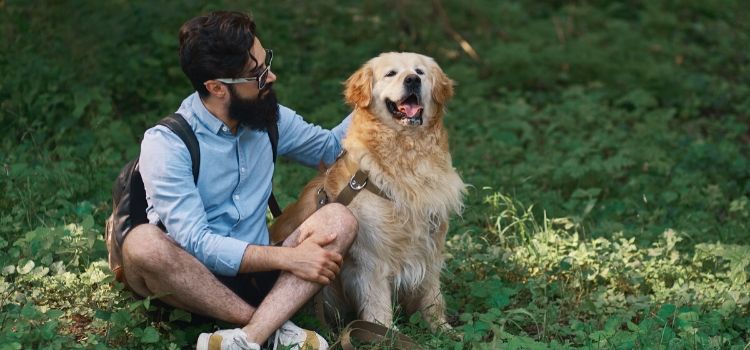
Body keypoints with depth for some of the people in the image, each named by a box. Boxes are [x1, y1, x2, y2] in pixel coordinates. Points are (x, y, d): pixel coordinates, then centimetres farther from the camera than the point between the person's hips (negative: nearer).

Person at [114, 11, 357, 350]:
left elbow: (330, 147, 22)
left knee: (339, 218, -18)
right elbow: (194, 244, -23)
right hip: (194, 281, -5)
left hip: (258, 271, 5)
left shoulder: (270, 118, 4)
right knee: (142, 242, -35)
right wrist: (288, 258, -26)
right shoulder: (166, 143, -16)